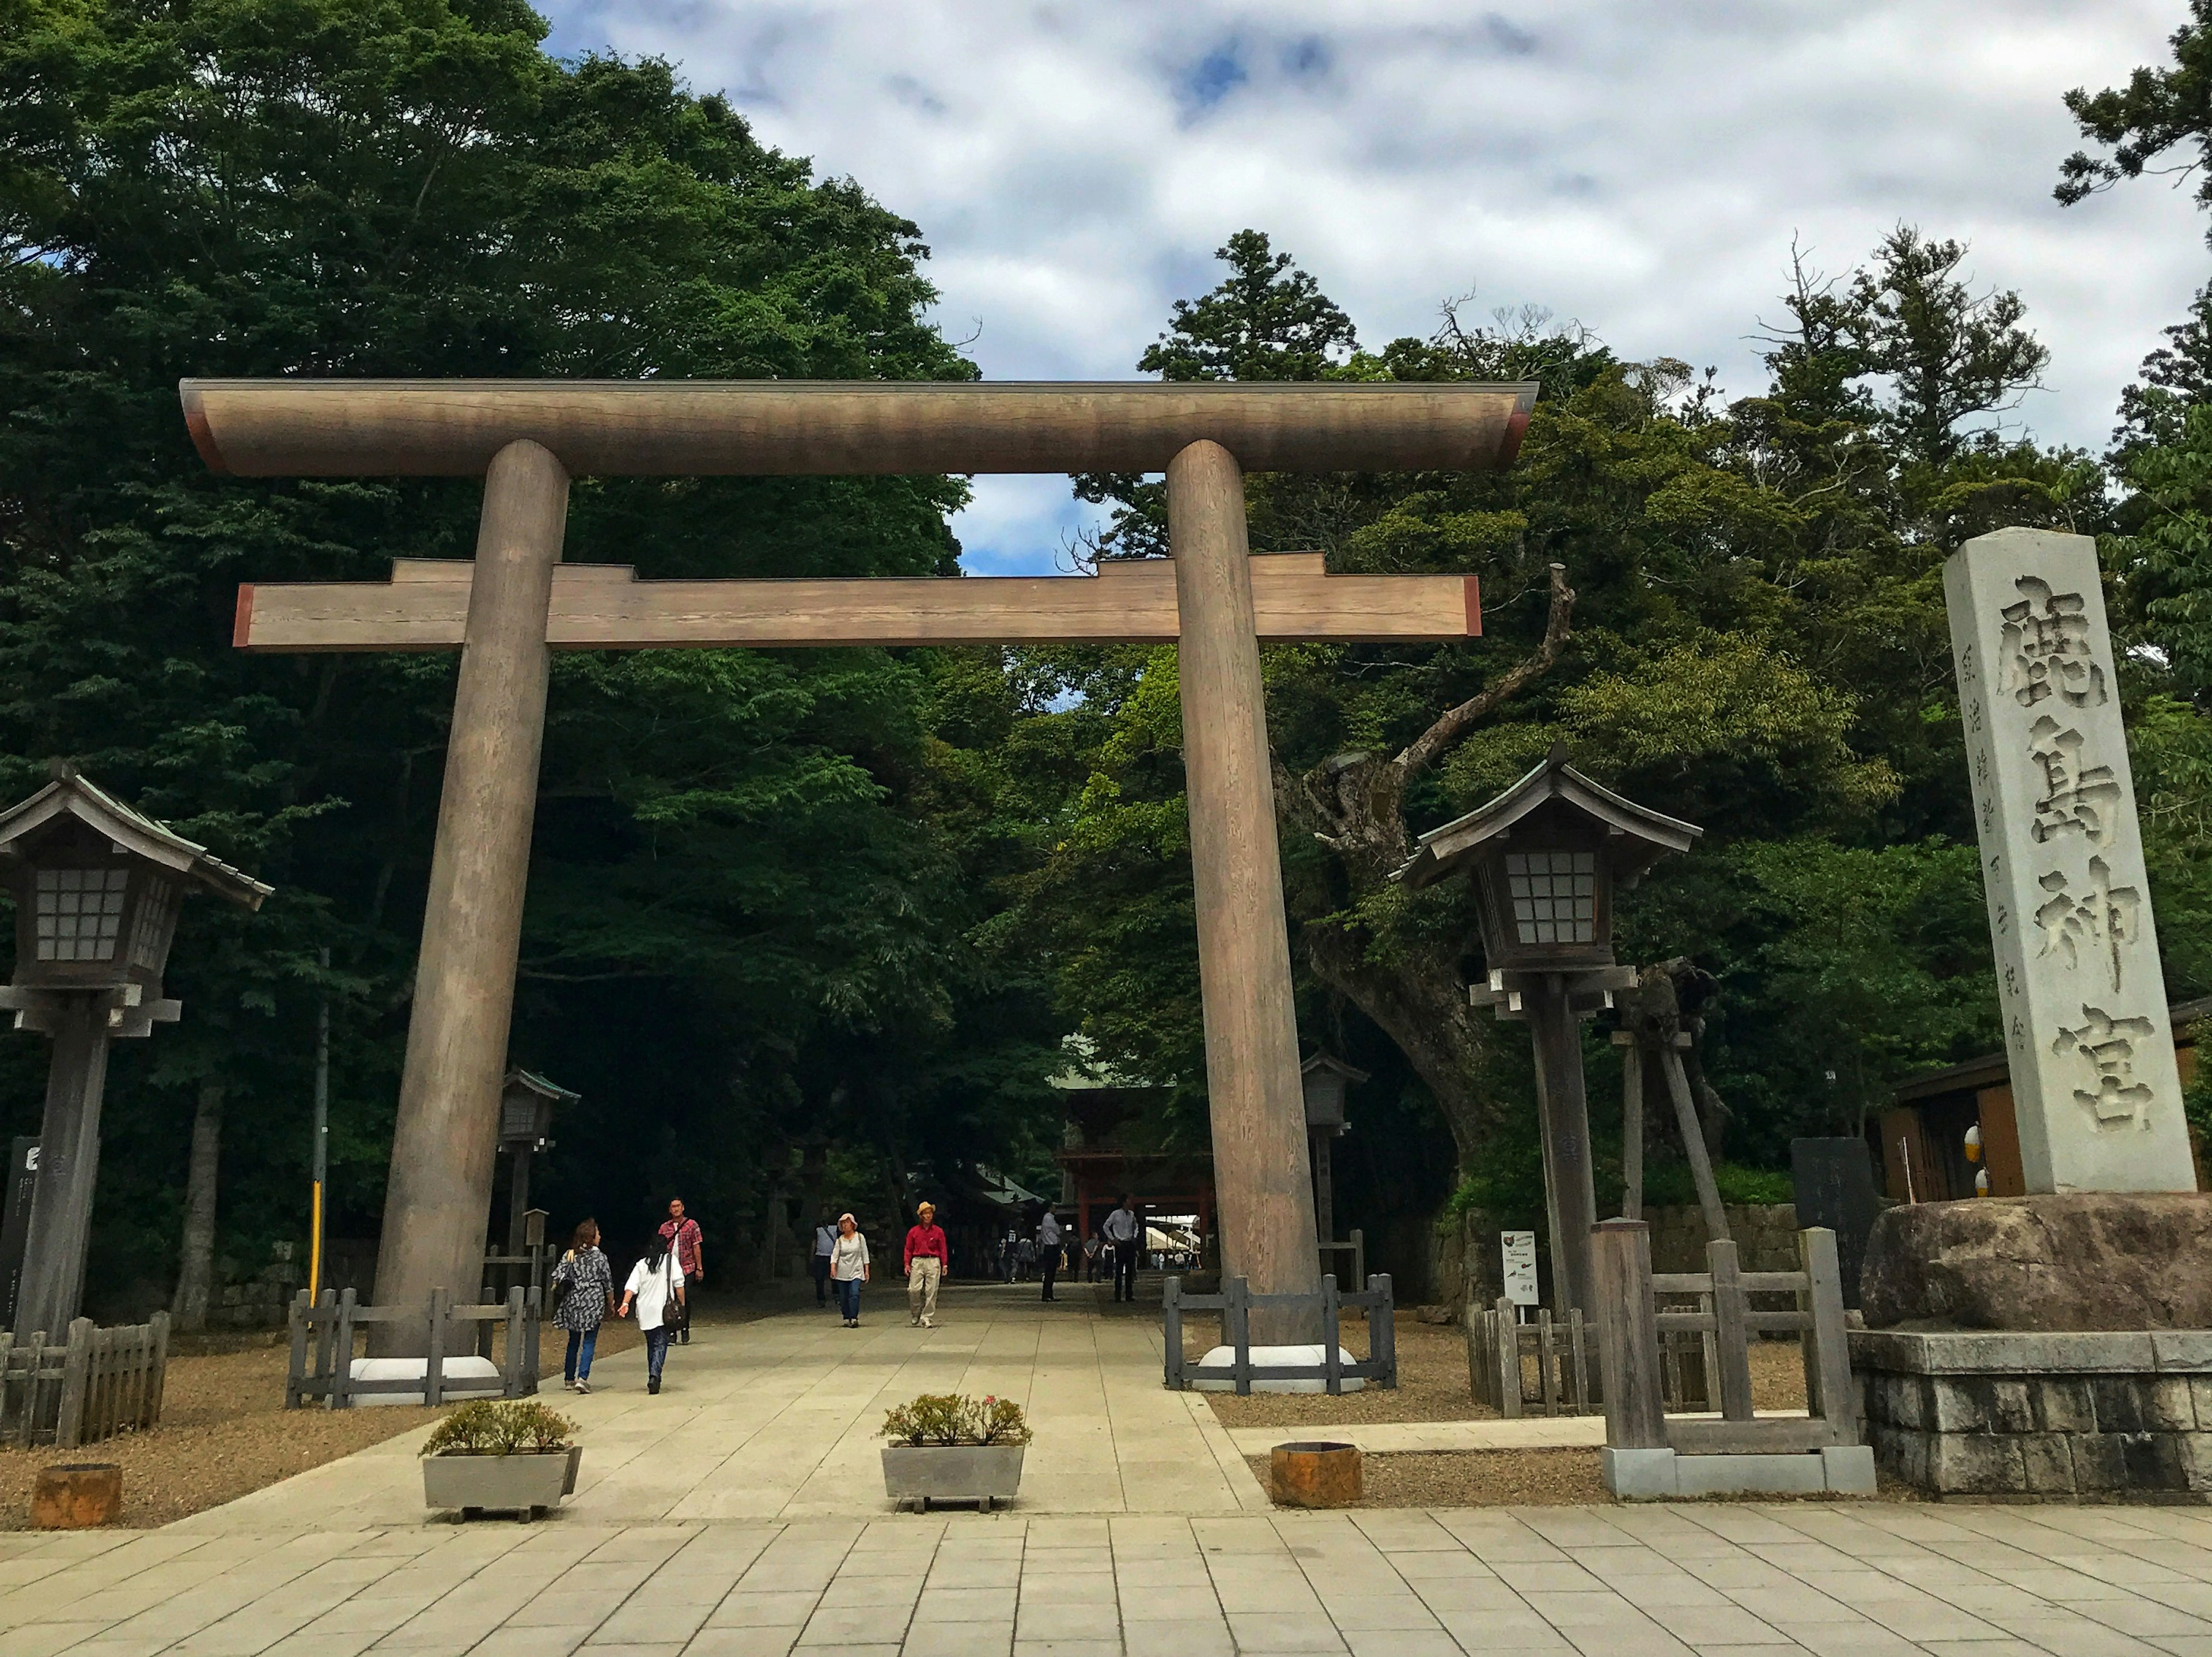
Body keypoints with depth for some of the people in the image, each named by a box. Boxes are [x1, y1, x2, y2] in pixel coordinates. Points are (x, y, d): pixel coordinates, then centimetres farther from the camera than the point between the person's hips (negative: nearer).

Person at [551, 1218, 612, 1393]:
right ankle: (583, 1378, -16)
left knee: (574, 1341, 16)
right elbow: (608, 1284, 1)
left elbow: (558, 1277, -3)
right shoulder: (600, 1257, -3)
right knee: (589, 1342, -2)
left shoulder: (570, 1255, 5)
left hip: (572, 1302, 4)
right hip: (593, 1303, -4)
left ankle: (569, 1379, 24)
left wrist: (556, 1293, 14)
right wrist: (611, 1304, 14)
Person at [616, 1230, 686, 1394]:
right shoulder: (670, 1260, 2)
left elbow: (631, 1287, -2)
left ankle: (653, 1377, 22)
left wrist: (625, 1304, -9)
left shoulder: (641, 1265, 10)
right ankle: (655, 1375, -26)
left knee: (651, 1345, 17)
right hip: (663, 1311, -3)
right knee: (660, 1345, -6)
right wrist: (681, 1304, 3)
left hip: (645, 1312, 4)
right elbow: (679, 1283, -4)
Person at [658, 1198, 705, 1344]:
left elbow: (696, 1247, 1)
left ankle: (685, 1330, 10)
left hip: (688, 1268, -2)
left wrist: (700, 1268, -2)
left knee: (686, 1299, -2)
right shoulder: (664, 1227, 8)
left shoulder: (692, 1225, 2)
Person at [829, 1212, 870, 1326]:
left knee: (854, 1294, -17)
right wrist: (833, 1268, -19)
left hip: (856, 1271, -2)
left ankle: (854, 1318, -17)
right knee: (843, 1297, 3)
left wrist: (867, 1271, 3)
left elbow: (865, 1255, 5)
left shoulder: (860, 1238, 2)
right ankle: (847, 1318, 13)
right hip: (842, 1273, 2)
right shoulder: (840, 1240, 5)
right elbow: (834, 1255, -3)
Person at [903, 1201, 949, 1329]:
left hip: (933, 1262, 0)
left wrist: (945, 1265, 1)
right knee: (913, 1290, -9)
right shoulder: (913, 1231, 8)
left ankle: (927, 1319, 2)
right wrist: (907, 1264, -1)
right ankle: (917, 1315, 13)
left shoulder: (938, 1231, 7)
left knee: (931, 1292, -4)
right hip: (917, 1261, 0)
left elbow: (943, 1250, 7)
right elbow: (908, 1249, 9)